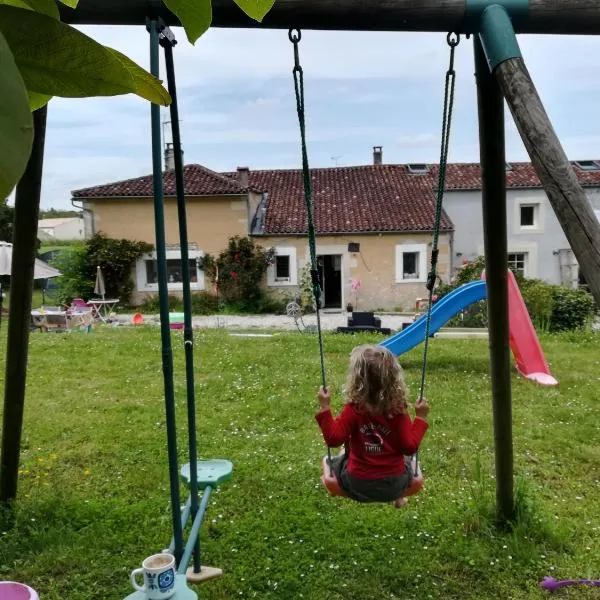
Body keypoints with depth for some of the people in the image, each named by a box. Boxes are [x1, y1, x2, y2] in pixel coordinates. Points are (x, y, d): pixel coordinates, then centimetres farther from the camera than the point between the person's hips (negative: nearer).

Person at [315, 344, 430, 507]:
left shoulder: (353, 410, -19)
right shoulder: (398, 410, -15)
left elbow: (333, 439, -19)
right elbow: (410, 447, -12)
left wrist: (324, 408, -15)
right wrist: (421, 418, -3)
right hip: (394, 486, -1)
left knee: (331, 462, 30)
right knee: (410, 459, 32)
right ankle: (400, 495, 29)